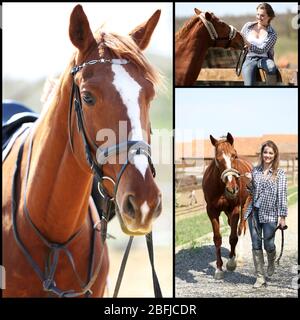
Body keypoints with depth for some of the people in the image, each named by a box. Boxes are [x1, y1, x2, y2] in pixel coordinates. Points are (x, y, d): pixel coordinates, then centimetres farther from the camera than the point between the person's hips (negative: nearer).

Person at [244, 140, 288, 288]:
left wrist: (282, 216, -11)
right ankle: (260, 277, 12)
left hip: (270, 214, -4)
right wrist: (248, 182, -5)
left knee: (268, 245, 1)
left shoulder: (279, 173, -5)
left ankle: (271, 263, 35)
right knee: (256, 245, 4)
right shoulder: (255, 170, 7)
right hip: (254, 212, 4)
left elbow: (282, 195, -6)